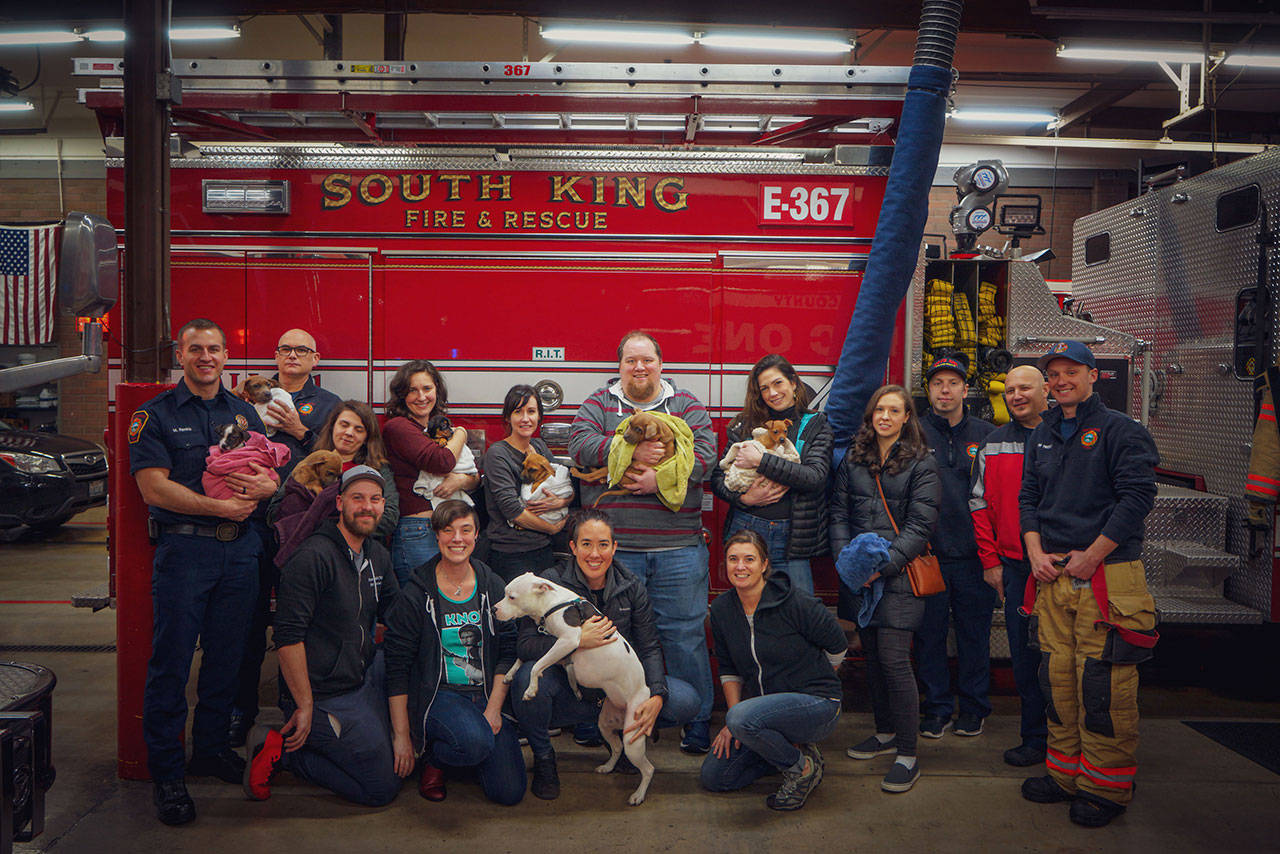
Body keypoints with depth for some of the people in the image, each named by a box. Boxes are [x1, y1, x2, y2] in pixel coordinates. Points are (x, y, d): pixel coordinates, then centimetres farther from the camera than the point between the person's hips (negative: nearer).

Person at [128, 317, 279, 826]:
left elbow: (272, 478, 12)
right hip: (184, 549, -4)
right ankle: (166, 771, 9)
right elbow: (154, 487, -10)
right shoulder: (155, 415, 0)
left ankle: (212, 749, 26)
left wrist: (257, 486, -12)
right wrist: (219, 506, -15)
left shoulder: (244, 413, 14)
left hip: (240, 549, 4)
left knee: (227, 658, 11)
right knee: (172, 661, -1)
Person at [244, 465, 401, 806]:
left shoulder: (378, 555, 9)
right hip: (326, 696, -8)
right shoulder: (314, 557, -18)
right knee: (382, 788, -6)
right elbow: (288, 636, -21)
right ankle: (286, 751, 4)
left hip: (365, 674, 8)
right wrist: (305, 706, -20)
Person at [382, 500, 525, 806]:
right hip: (436, 695, -3)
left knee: (509, 792, -10)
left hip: (486, 696, 3)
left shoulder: (493, 587, 4)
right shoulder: (416, 594, -6)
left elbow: (508, 652, 5)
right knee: (476, 741, -35)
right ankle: (434, 758, 0)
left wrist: (494, 708, -8)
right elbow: (397, 666, -4)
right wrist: (401, 735, -7)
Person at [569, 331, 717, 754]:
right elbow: (580, 444, -7)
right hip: (614, 547, 0)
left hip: (678, 548, 0)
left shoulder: (685, 405, 10)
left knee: (684, 634, 4)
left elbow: (705, 452, -3)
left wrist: (664, 477, -17)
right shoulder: (599, 403, 10)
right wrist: (632, 452, -17)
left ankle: (698, 725, 16)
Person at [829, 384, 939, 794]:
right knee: (872, 654, 12)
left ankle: (908, 756, -1)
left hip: (898, 575, -5)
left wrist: (883, 564, -16)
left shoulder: (921, 463, -2)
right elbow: (839, 514, 11)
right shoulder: (852, 461, 12)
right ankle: (885, 732, 29)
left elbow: (920, 525, -7)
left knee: (894, 659, -9)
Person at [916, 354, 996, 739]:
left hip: (973, 553, 1)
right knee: (929, 633, 5)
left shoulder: (986, 435, 7)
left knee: (974, 632, 7)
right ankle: (936, 707, 19)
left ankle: (973, 707, 23)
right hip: (926, 552, 0)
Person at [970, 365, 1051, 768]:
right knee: (1024, 654, 7)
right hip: (1015, 567, 3)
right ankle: (1035, 737, 18)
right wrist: (990, 560, 5)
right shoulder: (994, 444, 10)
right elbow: (980, 504, 10)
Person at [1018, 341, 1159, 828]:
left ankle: (1107, 787, 9)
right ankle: (1066, 773, 22)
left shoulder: (1120, 430, -4)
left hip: (1108, 572, -6)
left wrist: (1090, 556, -13)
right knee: (1058, 675, 9)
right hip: (1052, 574, 6)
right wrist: (1036, 552, 3)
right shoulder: (1042, 435, 16)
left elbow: (1137, 496, -11)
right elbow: (1028, 496, 18)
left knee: (1102, 683, -4)